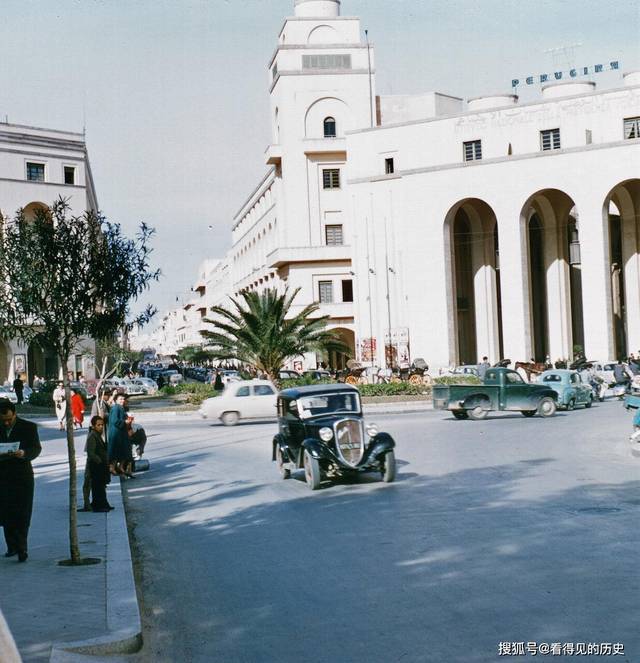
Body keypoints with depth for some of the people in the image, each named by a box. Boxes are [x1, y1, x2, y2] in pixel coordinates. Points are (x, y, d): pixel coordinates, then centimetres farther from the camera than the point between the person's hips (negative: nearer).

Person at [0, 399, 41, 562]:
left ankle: (21, 548, -3)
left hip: (22, 476, -3)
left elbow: (37, 449, -4)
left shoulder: (29, 427, -1)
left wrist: (24, 454, -25)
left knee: (22, 514, -5)